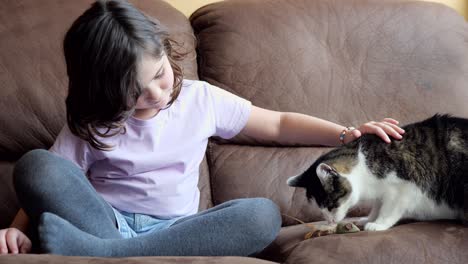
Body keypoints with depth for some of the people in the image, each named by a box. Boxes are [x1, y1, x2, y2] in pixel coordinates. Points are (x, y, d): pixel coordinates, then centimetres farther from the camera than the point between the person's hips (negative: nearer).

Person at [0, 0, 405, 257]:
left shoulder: (201, 99, 5)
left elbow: (279, 125, 12)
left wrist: (346, 135, -1)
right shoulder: (90, 124, 2)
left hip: (174, 231, 2)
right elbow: (48, 187, 2)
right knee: (36, 165, -24)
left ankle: (98, 253, -38)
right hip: (106, 220, -2)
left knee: (263, 215, -30)